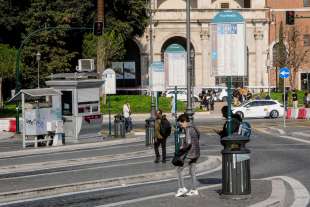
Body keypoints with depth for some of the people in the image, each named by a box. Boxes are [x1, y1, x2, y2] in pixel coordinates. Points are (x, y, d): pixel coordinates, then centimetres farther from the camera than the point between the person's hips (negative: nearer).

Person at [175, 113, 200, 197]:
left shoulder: (188, 130, -16)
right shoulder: (194, 128, 12)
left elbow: (188, 143, -27)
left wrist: (182, 148, -11)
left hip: (189, 153, -9)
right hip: (196, 153, 9)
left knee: (179, 169, 3)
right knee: (192, 171, 15)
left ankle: (182, 188, -1)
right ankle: (194, 190, 17)